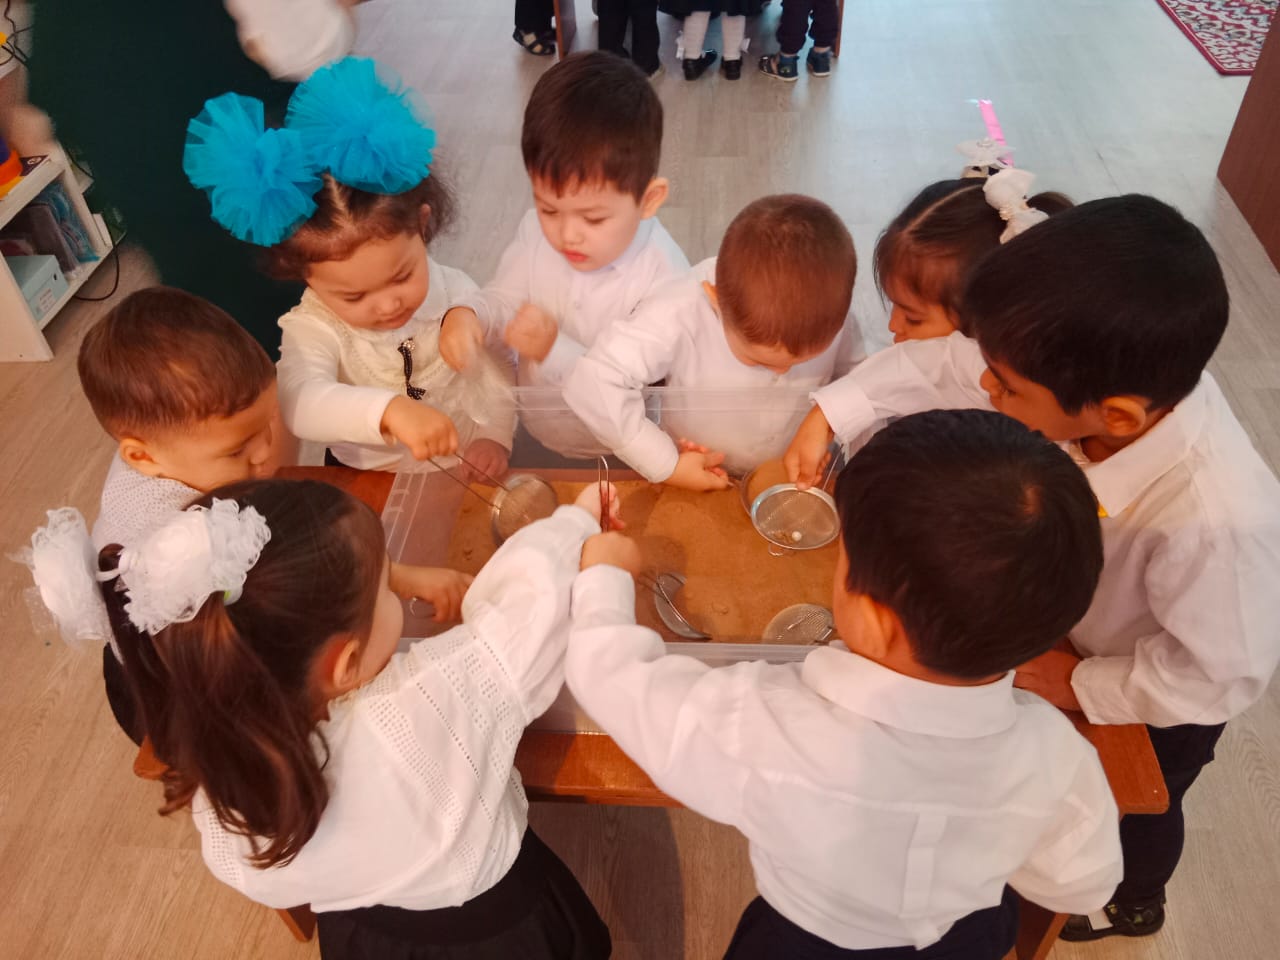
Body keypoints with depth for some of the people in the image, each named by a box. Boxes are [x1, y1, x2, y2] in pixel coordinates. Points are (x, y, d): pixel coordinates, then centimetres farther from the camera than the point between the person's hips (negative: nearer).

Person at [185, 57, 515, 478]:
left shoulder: (456, 293, -10)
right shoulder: (310, 328, -16)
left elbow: (496, 375, 2)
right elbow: (300, 402, -35)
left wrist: (493, 437, -15)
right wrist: (390, 410, -52)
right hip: (369, 486, 0)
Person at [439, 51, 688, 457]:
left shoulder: (663, 276, -24)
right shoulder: (537, 228, -8)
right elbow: (505, 299, 4)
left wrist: (557, 351, -32)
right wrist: (467, 313, -18)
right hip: (529, 436, 5)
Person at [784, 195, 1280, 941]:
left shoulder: (1215, 522, -49)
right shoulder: (1099, 371, -36)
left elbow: (1220, 672, -34)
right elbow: (943, 364, -21)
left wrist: (1082, 684, -22)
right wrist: (831, 413, -16)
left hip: (1157, 698, -4)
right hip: (1074, 627, 4)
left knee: (1135, 803, 28)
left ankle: (1130, 902, 63)